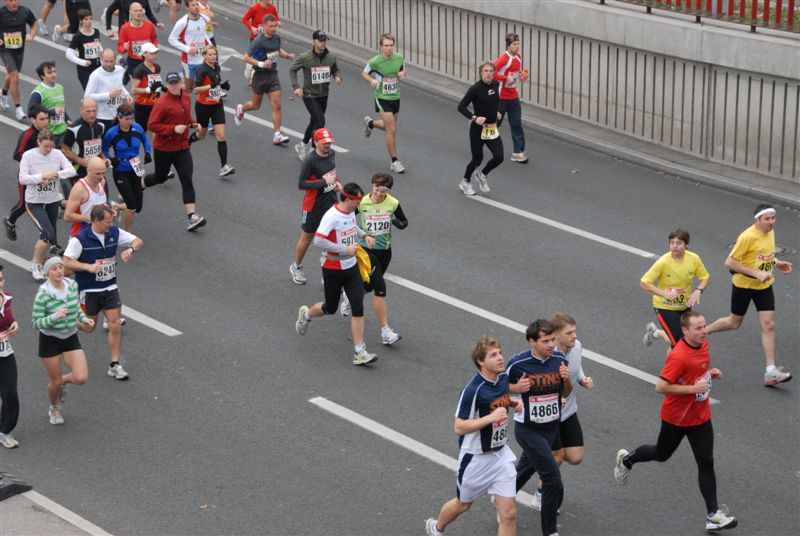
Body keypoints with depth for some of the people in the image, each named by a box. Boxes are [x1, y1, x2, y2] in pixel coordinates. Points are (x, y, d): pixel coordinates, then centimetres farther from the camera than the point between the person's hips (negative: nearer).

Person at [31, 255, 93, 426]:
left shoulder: (72, 285, -6)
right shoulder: (42, 295, -21)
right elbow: (36, 323, -18)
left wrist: (84, 319, -5)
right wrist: (55, 316, -33)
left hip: (71, 339, 4)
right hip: (50, 341, -4)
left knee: (81, 378, -11)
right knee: (55, 382, 7)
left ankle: (63, 380, 26)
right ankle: (54, 410, 41)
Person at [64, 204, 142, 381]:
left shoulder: (115, 233, -3)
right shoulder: (80, 239, -18)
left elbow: (138, 241, 3)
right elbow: (66, 262, -18)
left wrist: (130, 249, -19)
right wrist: (89, 267, -29)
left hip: (110, 287, 4)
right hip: (89, 290, -4)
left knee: (115, 325, -3)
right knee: (88, 327, 6)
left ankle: (115, 365, 5)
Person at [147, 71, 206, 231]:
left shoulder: (186, 98, 3)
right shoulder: (162, 103, -19)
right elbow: (151, 125, -21)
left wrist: (193, 123, 2)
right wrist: (173, 129, -27)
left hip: (182, 148, 5)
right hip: (163, 149, -5)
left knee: (187, 181, -7)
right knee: (160, 177, 15)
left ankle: (192, 217, -13)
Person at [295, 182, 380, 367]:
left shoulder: (350, 212, 2)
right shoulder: (332, 216, -24)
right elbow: (319, 241, -30)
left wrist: (364, 235, 7)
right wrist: (345, 249, -28)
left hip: (351, 267, 6)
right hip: (333, 270, -6)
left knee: (358, 308, -4)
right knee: (331, 308, 11)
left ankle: (359, 353, -3)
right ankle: (306, 314, 46)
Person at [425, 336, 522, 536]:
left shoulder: (503, 378, -5)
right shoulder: (473, 390, -26)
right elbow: (459, 428, -24)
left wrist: (512, 402, -2)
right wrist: (491, 417, -32)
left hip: (501, 454, 5)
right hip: (476, 458, -5)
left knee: (509, 513, -3)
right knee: (463, 504, 20)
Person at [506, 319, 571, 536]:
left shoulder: (560, 360, -6)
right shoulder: (518, 363, -19)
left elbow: (565, 393, 7)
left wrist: (567, 381, -15)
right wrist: (517, 388, -23)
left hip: (552, 427, 6)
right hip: (528, 429, -5)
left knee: (525, 470, 25)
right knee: (553, 479, -10)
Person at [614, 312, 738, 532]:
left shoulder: (703, 344, -4)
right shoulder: (679, 356, -29)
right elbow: (661, 387, -30)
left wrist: (710, 373, -2)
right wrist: (693, 388, -30)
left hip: (700, 416, 6)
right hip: (676, 417, -6)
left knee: (706, 463, 1)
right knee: (661, 454, 18)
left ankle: (713, 514, 2)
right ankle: (626, 459, 49)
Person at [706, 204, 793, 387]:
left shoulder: (770, 232, 0)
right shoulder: (748, 237, -25)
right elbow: (729, 262, -25)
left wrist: (777, 263, 1)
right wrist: (756, 274, -29)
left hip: (764, 286, 6)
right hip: (743, 285, -6)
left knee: (768, 325, -4)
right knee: (734, 322, 12)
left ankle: (771, 372, -5)